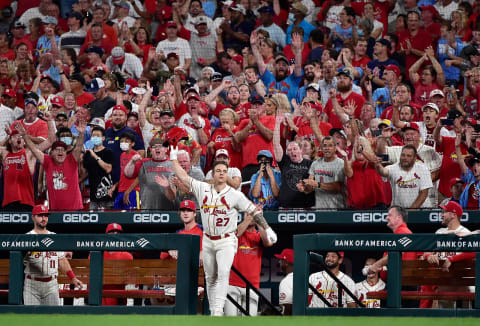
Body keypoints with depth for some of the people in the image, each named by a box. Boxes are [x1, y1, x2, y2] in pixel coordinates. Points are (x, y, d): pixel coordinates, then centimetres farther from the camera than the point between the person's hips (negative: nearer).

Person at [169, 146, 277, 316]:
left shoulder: (235, 195, -5)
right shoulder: (203, 189, 3)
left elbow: (254, 211, -3)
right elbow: (182, 176, 8)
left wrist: (267, 229, -9)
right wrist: (174, 159, 12)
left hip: (226, 241, -4)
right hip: (208, 241, 4)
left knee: (223, 274, -20)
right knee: (210, 277, 8)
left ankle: (218, 310, -26)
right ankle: (213, 311, 16)